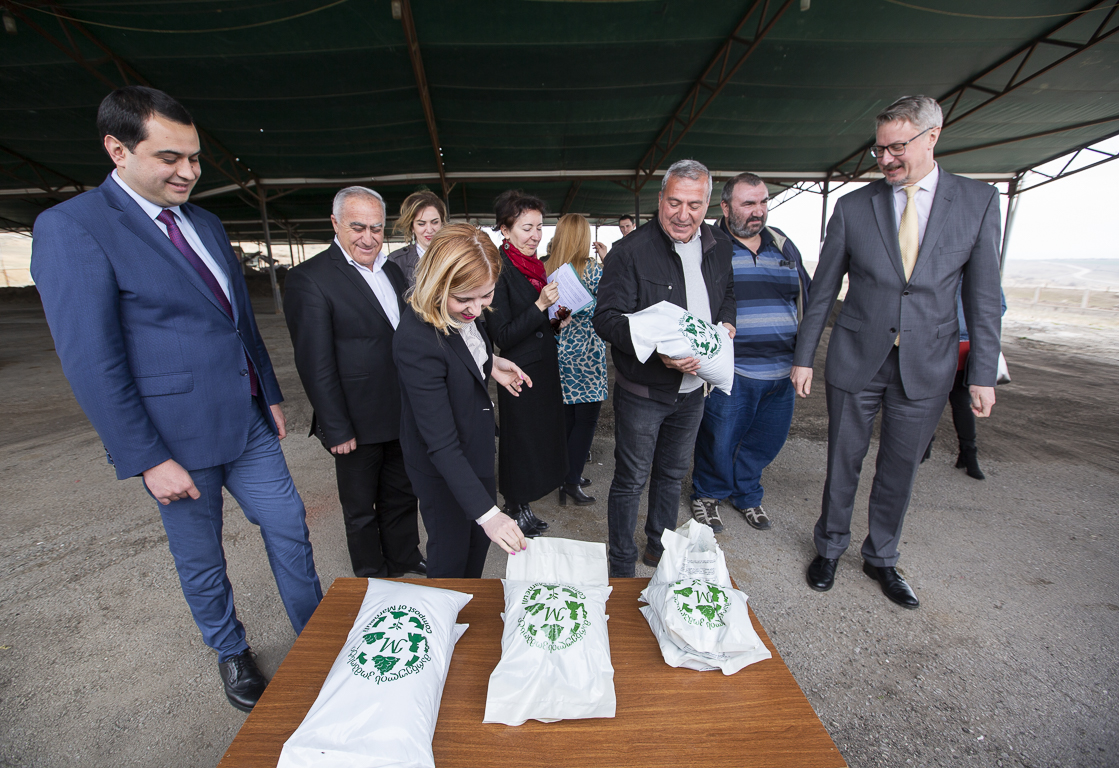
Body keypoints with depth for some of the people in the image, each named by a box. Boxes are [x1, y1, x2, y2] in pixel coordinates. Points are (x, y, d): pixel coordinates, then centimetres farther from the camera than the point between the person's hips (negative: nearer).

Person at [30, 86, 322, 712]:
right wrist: (149, 460, -16)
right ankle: (232, 653, 41)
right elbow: (91, 363, -16)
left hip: (248, 425, 6)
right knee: (201, 558, 16)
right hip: (178, 438, -5)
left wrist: (272, 396, 14)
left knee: (290, 527, 13)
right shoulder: (70, 229, -12)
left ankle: (316, 633, 35)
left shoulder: (206, 225, 9)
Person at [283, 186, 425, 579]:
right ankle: (373, 581, 36)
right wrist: (337, 430, -15)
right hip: (359, 425, -6)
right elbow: (315, 364, -15)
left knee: (402, 497, 22)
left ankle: (406, 563, 42)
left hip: (403, 416, 6)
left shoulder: (392, 270, 8)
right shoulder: (309, 278, -14)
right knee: (361, 510, 15)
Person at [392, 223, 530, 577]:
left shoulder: (467, 312, -12)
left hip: (477, 444, 8)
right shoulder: (417, 340, -35)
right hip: (441, 467, -8)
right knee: (451, 555, 15)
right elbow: (441, 444, -34)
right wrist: (487, 512, -36)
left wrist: (490, 363, -2)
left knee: (480, 541, 26)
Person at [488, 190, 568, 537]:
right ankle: (517, 508, 29)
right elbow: (503, 336, -21)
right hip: (520, 372, -9)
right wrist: (541, 305, -25)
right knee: (521, 438, 7)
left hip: (543, 367, 9)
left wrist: (558, 319, 1)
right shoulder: (499, 270, -17)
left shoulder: (534, 265, 9)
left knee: (540, 435, 17)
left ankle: (520, 504, 36)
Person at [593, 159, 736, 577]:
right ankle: (622, 567, 27)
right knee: (631, 480, 6)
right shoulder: (630, 251, -17)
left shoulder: (719, 245, 4)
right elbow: (607, 317, -21)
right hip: (642, 392, -6)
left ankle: (660, 548, 43)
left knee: (673, 473, 21)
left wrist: (726, 322, 1)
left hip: (693, 388, 6)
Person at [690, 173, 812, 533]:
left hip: (782, 371, 6)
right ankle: (706, 495, 32)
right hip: (730, 372, -5)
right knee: (719, 441, 5)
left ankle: (746, 494, 40)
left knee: (767, 441, 16)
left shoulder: (783, 246, 12)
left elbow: (807, 297, 18)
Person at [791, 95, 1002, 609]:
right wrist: (803, 357, -1)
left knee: (900, 469, 12)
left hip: (927, 364, 1)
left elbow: (983, 295, 2)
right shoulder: (853, 207, -1)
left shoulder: (978, 201, 1)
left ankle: (881, 558, 34)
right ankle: (829, 548, 31)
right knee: (843, 462, 10)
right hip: (856, 359, -1)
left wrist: (983, 374, -2)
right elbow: (822, 289, 1)